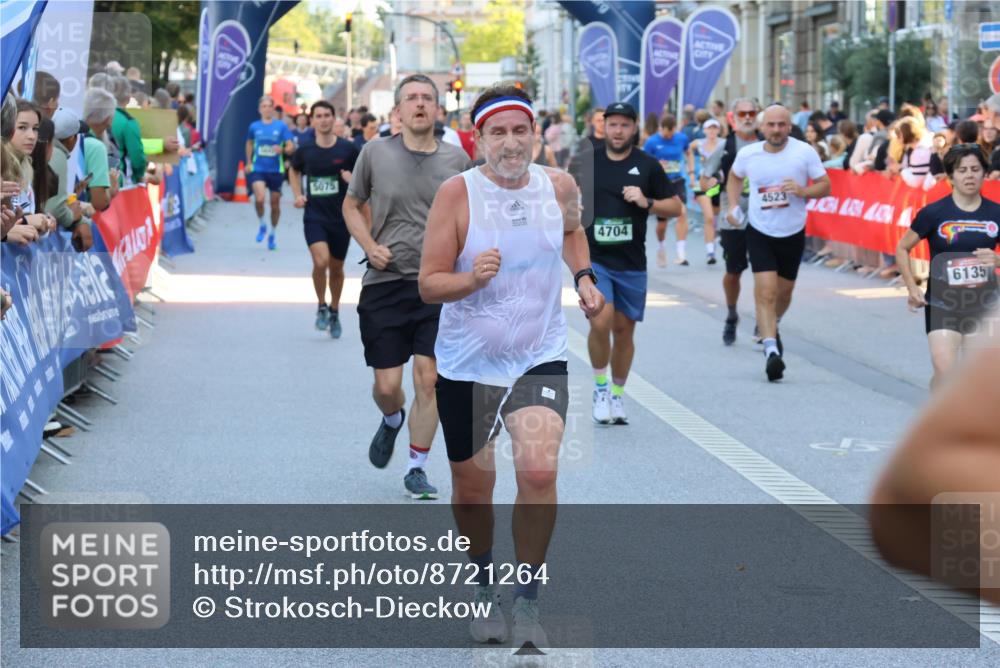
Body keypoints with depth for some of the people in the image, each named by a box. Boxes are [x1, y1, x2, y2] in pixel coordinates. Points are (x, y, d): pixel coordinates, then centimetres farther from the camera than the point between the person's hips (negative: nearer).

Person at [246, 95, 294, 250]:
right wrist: (249, 162, 20)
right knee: (259, 198, -21)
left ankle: (272, 233, 27)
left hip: (276, 169, 0)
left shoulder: (281, 126, -1)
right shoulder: (254, 126, 5)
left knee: (275, 203, 7)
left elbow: (291, 147, -3)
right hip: (258, 169, 0)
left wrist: (282, 150, -24)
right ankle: (262, 225, 5)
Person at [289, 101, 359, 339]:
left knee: (336, 268, 12)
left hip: (341, 217, 1)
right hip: (314, 216, -1)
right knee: (320, 261, -20)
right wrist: (298, 195, 6)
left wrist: (354, 180, -17)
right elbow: (293, 170, 20)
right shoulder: (305, 150, -1)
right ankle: (321, 306, 4)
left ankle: (334, 312, 34)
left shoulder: (348, 149, -6)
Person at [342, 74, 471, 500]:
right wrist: (370, 246, -3)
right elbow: (351, 205, 13)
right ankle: (391, 422, 38)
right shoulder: (375, 153, 0)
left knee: (428, 380, -5)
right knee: (386, 385, 1)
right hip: (384, 284, 0)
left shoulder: (456, 158, 3)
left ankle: (417, 469, 11)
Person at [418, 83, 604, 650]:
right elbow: (428, 285, -11)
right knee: (473, 486, 11)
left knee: (540, 472, -19)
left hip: (541, 358, 1)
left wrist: (584, 277, 5)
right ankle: (485, 589, 38)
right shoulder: (457, 193, -13)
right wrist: (472, 278, -30)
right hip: (467, 363, -1)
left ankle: (528, 602, -2)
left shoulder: (559, 186, -3)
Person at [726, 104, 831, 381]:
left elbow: (825, 186, -4)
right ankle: (771, 350, -20)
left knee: (784, 292, 15)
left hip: (793, 234, 1)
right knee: (766, 291, -16)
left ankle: (772, 328, 46)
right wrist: (733, 206, 3)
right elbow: (735, 177, 17)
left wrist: (802, 191, -23)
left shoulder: (804, 152, -9)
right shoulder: (747, 154, -5)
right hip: (760, 233, -1)